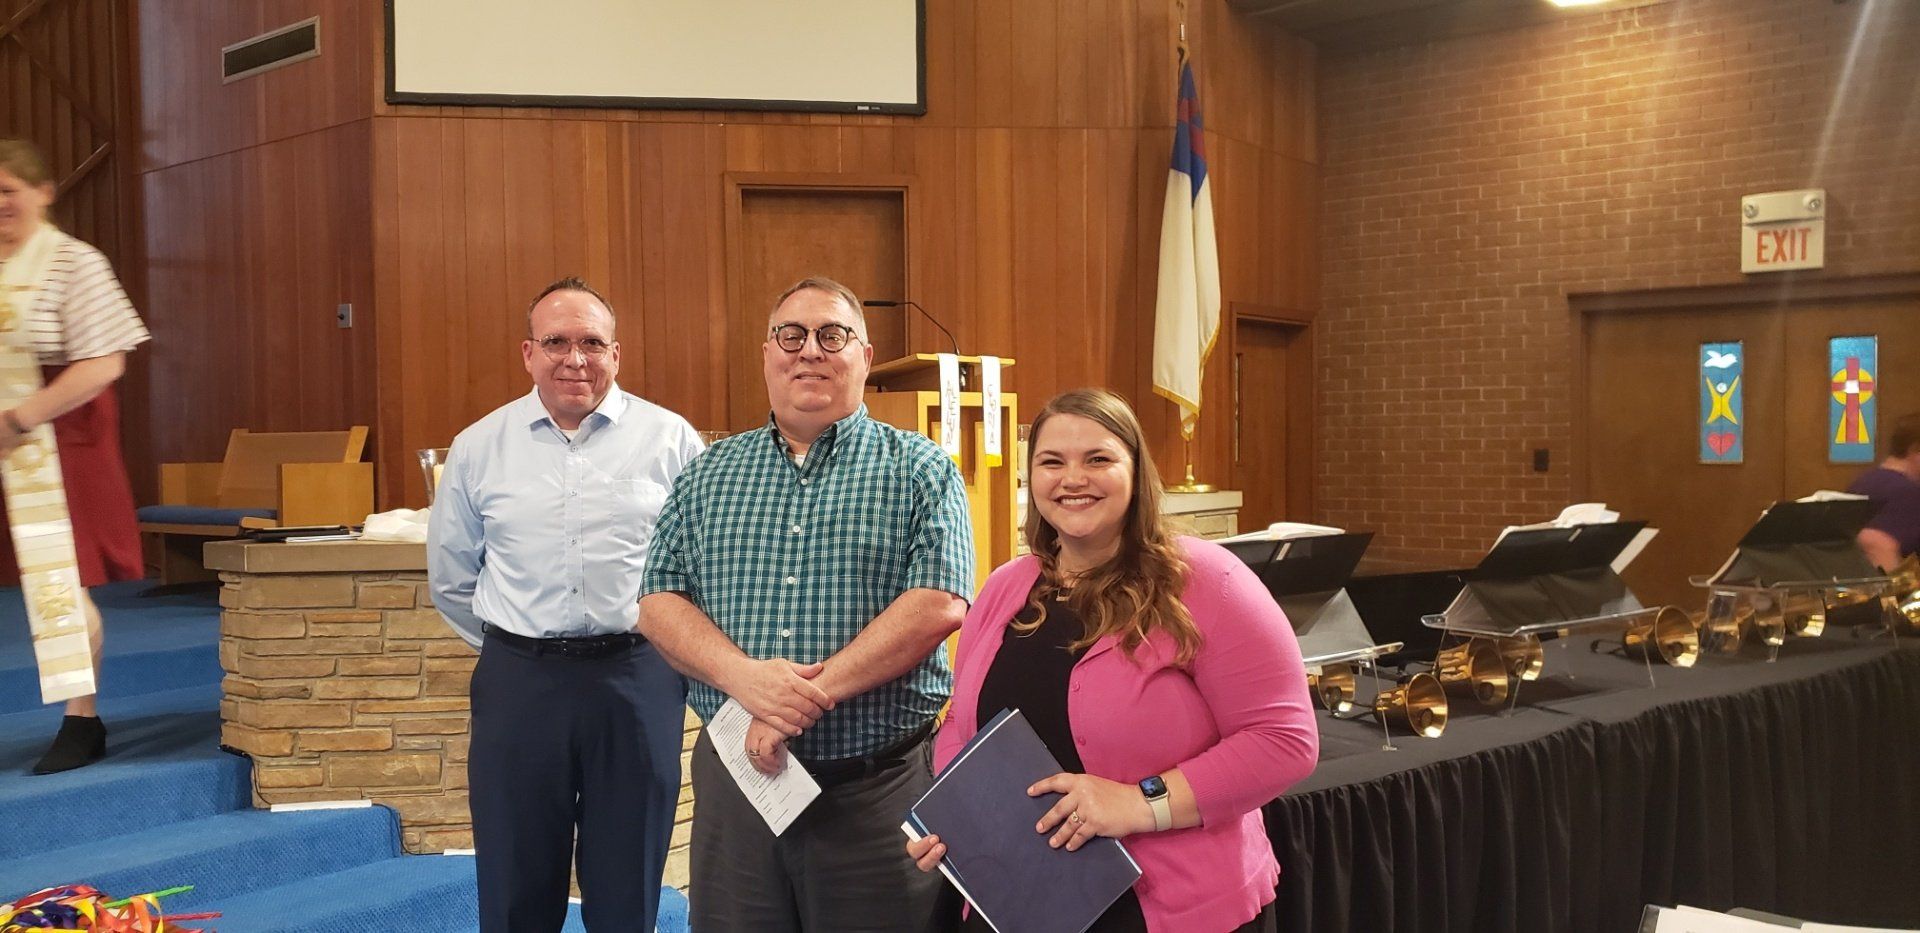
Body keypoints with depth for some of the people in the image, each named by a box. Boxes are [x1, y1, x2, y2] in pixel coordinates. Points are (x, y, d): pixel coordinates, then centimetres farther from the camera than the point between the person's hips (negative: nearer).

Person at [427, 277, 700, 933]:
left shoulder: (670, 439, -1)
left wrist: (666, 642, 4)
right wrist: (511, 646, 12)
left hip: (637, 679, -1)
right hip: (517, 683, 2)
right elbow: (451, 577, 15)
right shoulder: (478, 448, 5)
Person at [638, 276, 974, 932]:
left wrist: (811, 695, -18)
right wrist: (743, 675, -15)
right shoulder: (709, 475, 11)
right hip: (733, 779, 3)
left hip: (879, 789, -3)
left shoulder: (919, 471, 0)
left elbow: (938, 604, -11)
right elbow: (659, 602, 5)